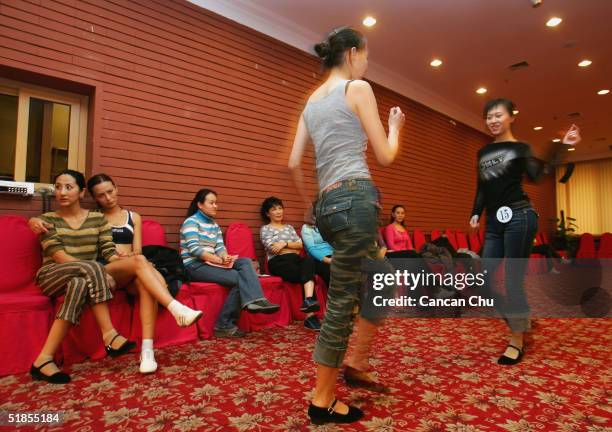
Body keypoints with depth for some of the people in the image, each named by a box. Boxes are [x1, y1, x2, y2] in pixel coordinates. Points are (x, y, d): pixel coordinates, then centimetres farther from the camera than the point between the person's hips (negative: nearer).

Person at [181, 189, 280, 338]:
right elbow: (194, 249, -18)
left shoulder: (214, 225, 18)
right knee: (238, 277, -22)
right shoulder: (191, 222, -6)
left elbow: (220, 247, 7)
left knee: (245, 262, -16)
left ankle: (255, 300, -30)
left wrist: (225, 257, -17)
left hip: (211, 263, 7)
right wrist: (220, 260, -24)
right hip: (194, 266, -7)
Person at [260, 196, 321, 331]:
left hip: (295, 260, 4)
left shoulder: (289, 227, 27)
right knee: (308, 273, -31)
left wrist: (285, 244, -6)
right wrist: (293, 250, 2)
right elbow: (273, 249, -4)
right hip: (278, 262, -4)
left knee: (308, 260, -34)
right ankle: (310, 315, -35)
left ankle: (308, 300, -45)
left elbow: (300, 245, 12)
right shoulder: (265, 229, 12)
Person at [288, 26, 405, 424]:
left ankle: (356, 363, 26)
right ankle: (322, 401, 12)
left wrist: (311, 204, 26)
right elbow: (385, 156, -1)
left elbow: (294, 163, 16)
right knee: (342, 301, -2)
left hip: (328, 204, 9)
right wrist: (396, 127, 19)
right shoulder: (358, 88, -1)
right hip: (355, 199, -9)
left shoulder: (311, 101, 20)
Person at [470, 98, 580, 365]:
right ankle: (523, 322, 23)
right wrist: (476, 213, 7)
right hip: (494, 222, 6)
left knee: (513, 280, -4)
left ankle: (517, 342, 11)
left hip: (518, 217, -6)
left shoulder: (521, 148, 3)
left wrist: (561, 147, -21)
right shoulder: (483, 153, 18)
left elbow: (537, 175, -15)